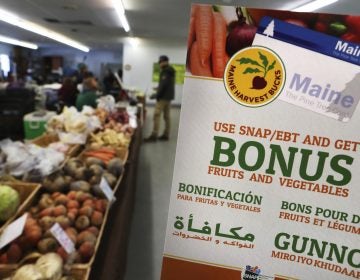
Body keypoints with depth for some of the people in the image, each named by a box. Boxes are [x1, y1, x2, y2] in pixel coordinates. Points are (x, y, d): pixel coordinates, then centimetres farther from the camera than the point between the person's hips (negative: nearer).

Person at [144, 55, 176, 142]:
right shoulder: (170, 71, 17)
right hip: (168, 96, 10)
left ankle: (154, 135, -12)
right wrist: (158, 88, 22)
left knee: (157, 115, -11)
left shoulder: (165, 71, -12)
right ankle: (166, 135, 14)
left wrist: (157, 95, -17)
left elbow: (163, 84, -20)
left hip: (163, 96, -10)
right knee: (167, 116, 10)